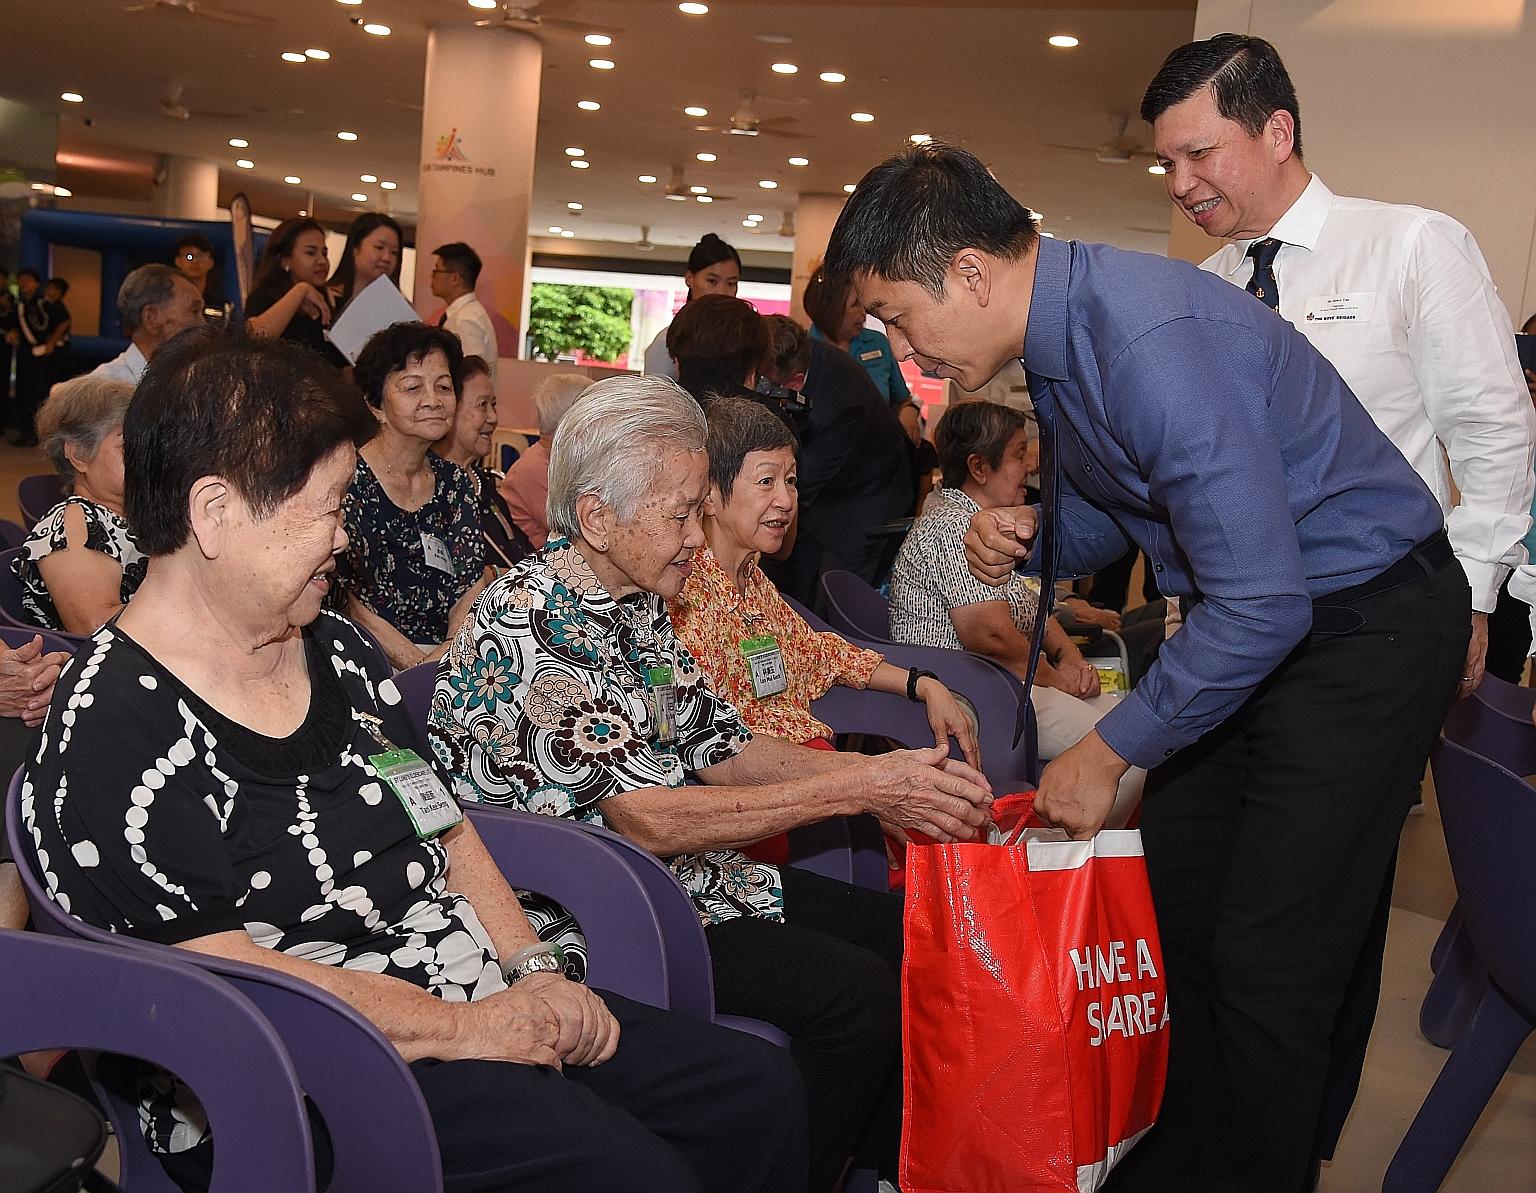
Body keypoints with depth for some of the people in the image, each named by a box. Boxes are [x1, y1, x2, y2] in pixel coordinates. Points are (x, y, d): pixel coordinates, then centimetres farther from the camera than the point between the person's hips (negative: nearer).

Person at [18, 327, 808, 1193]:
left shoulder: (336, 652, 12)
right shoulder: (112, 736, -13)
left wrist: (533, 971, 2)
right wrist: (463, 1030, -17)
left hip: (481, 1010, 8)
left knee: (758, 1090, 0)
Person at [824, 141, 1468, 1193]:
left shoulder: (1151, 342, -30)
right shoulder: (1061, 334, 1)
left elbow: (1262, 602, -30)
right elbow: (1110, 509, 17)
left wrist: (1109, 750, -19)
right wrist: (1026, 539, -6)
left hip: (1368, 622, -9)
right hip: (1259, 613, 9)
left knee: (1267, 967, -6)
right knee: (1169, 909, 12)